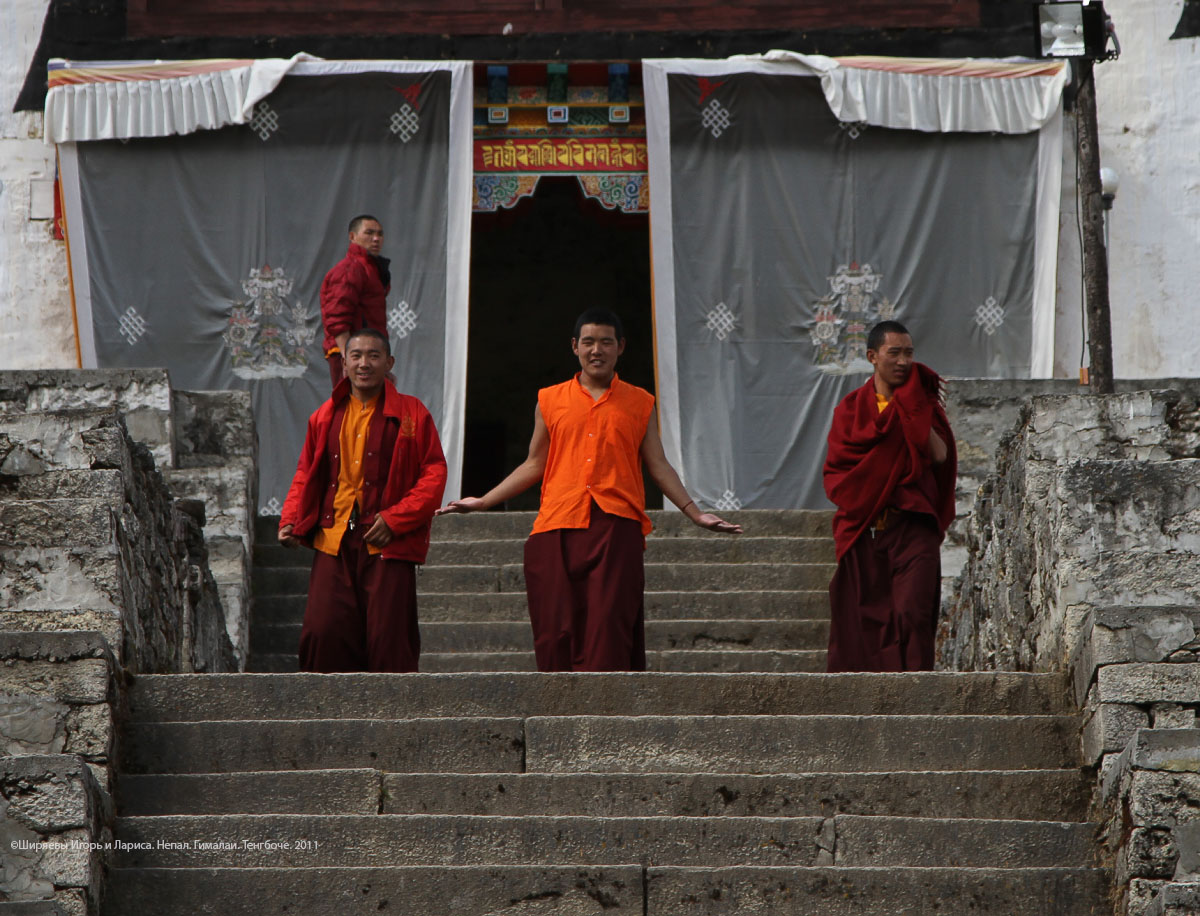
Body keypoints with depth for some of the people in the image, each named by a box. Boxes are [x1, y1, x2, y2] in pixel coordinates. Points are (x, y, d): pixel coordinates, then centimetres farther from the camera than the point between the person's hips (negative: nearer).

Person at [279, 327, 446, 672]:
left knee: (388, 640, -6)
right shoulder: (326, 416, 15)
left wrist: (396, 519, -10)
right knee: (322, 632, -8)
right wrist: (291, 522, 5)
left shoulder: (411, 414, 5)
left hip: (387, 545, -3)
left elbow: (435, 473, 1)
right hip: (333, 543, 3)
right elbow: (306, 475, 22)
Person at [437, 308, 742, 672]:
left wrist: (695, 513, 6)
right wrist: (482, 502, 14)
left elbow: (658, 466, 15)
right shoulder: (550, 400, 16)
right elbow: (534, 465, 20)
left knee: (608, 624, -13)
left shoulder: (639, 403, 15)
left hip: (617, 530, -1)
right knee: (557, 630, -6)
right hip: (557, 529, 1)